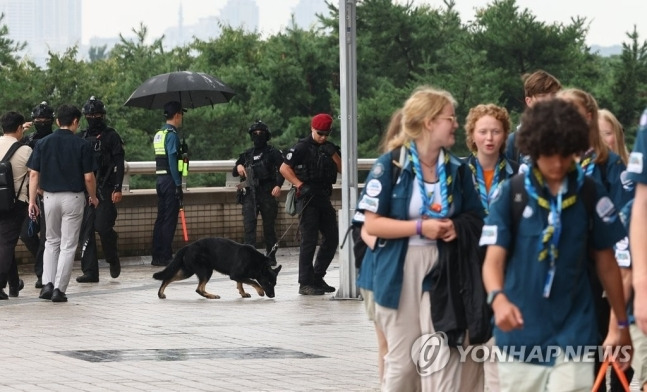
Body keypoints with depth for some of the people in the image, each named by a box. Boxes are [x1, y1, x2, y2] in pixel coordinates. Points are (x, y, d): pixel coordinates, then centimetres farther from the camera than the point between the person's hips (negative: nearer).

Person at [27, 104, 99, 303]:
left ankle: (47, 283, 5)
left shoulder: (43, 143, 1)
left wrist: (32, 201, 4)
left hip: (50, 197, 3)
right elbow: (88, 177, -7)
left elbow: (34, 174, -1)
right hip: (73, 197, -3)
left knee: (51, 241, 18)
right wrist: (93, 197, 10)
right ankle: (59, 289, 0)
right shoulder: (82, 145, -7)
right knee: (68, 245, 5)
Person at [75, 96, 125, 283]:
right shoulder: (80, 138, 15)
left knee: (103, 226, -14)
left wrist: (118, 189, -12)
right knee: (85, 230, 0)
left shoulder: (111, 136, 2)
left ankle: (113, 260, 12)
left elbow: (119, 164, -3)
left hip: (105, 190, -5)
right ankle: (90, 272, 3)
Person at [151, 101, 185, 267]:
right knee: (169, 219, -5)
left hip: (160, 180, 9)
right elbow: (172, 161, -19)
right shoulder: (172, 134, -13)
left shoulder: (159, 134, 15)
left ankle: (157, 256, 15)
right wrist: (178, 185, -18)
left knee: (161, 218, 12)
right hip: (170, 180, -9)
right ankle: (166, 256, -4)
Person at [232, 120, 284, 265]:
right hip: (249, 194, 3)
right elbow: (234, 172, 26)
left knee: (269, 226, 3)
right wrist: (238, 167, 1)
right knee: (249, 225, -9)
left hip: (268, 193, -3)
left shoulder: (273, 153, 4)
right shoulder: (247, 154, 18)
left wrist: (278, 185, -25)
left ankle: (271, 257, 13)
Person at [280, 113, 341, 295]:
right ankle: (306, 284, -5)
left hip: (324, 198, 7)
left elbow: (342, 169, 8)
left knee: (332, 238, 9)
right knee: (309, 240, -8)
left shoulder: (329, 148, 13)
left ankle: (317, 277, 20)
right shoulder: (302, 148, -6)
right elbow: (284, 168, -9)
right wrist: (300, 185, -15)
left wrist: (332, 154, -7)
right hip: (307, 198, -7)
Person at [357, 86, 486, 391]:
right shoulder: (390, 166, -6)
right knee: (402, 361, 6)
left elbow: (475, 218, 15)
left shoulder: (457, 169, 6)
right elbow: (372, 223, -8)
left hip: (443, 274, 3)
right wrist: (420, 227, -16)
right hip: (400, 273, -2)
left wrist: (458, 227, -8)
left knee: (443, 361, -5)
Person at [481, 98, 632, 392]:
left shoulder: (591, 194, 1)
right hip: (521, 333, 0)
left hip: (574, 332, 0)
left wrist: (621, 324, 14)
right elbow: (494, 258, -9)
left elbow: (605, 263, 10)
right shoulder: (511, 193, -3)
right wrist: (498, 298, -30)